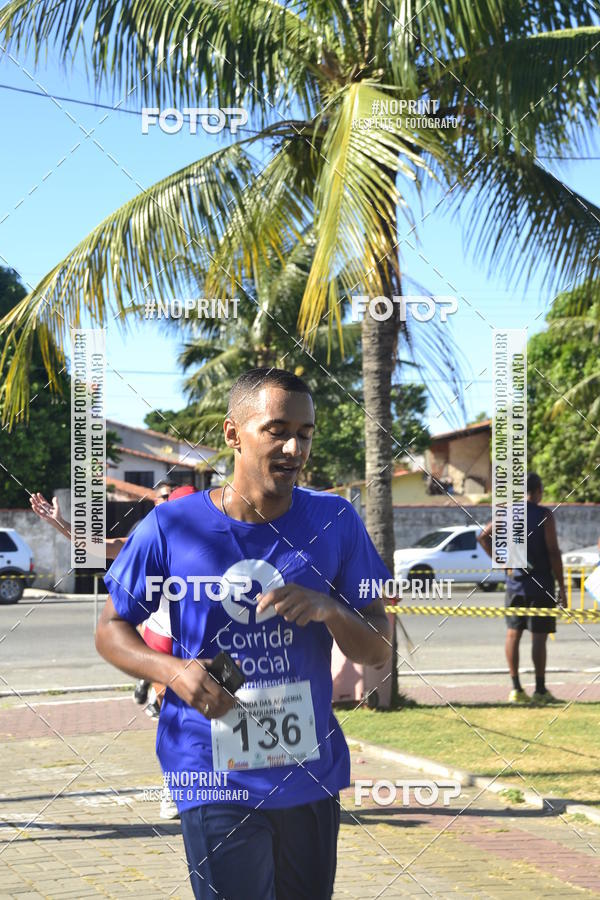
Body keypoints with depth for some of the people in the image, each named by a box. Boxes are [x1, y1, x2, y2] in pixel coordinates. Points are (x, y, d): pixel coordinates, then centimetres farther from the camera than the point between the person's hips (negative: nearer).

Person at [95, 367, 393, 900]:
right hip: (217, 786, -3)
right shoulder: (171, 527, -6)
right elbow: (111, 630, 5)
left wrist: (328, 609, -18)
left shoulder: (335, 522, 0)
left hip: (313, 778, 3)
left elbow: (379, 652, 3)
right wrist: (171, 670, -15)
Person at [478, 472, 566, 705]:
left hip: (515, 582, 5)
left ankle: (516, 688, 8)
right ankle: (540, 690, 1)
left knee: (513, 633, 9)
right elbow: (553, 552, -12)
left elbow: (483, 537, 5)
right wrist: (561, 587, -7)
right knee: (539, 636, -1)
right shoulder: (544, 516, -9)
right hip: (540, 584, -5)